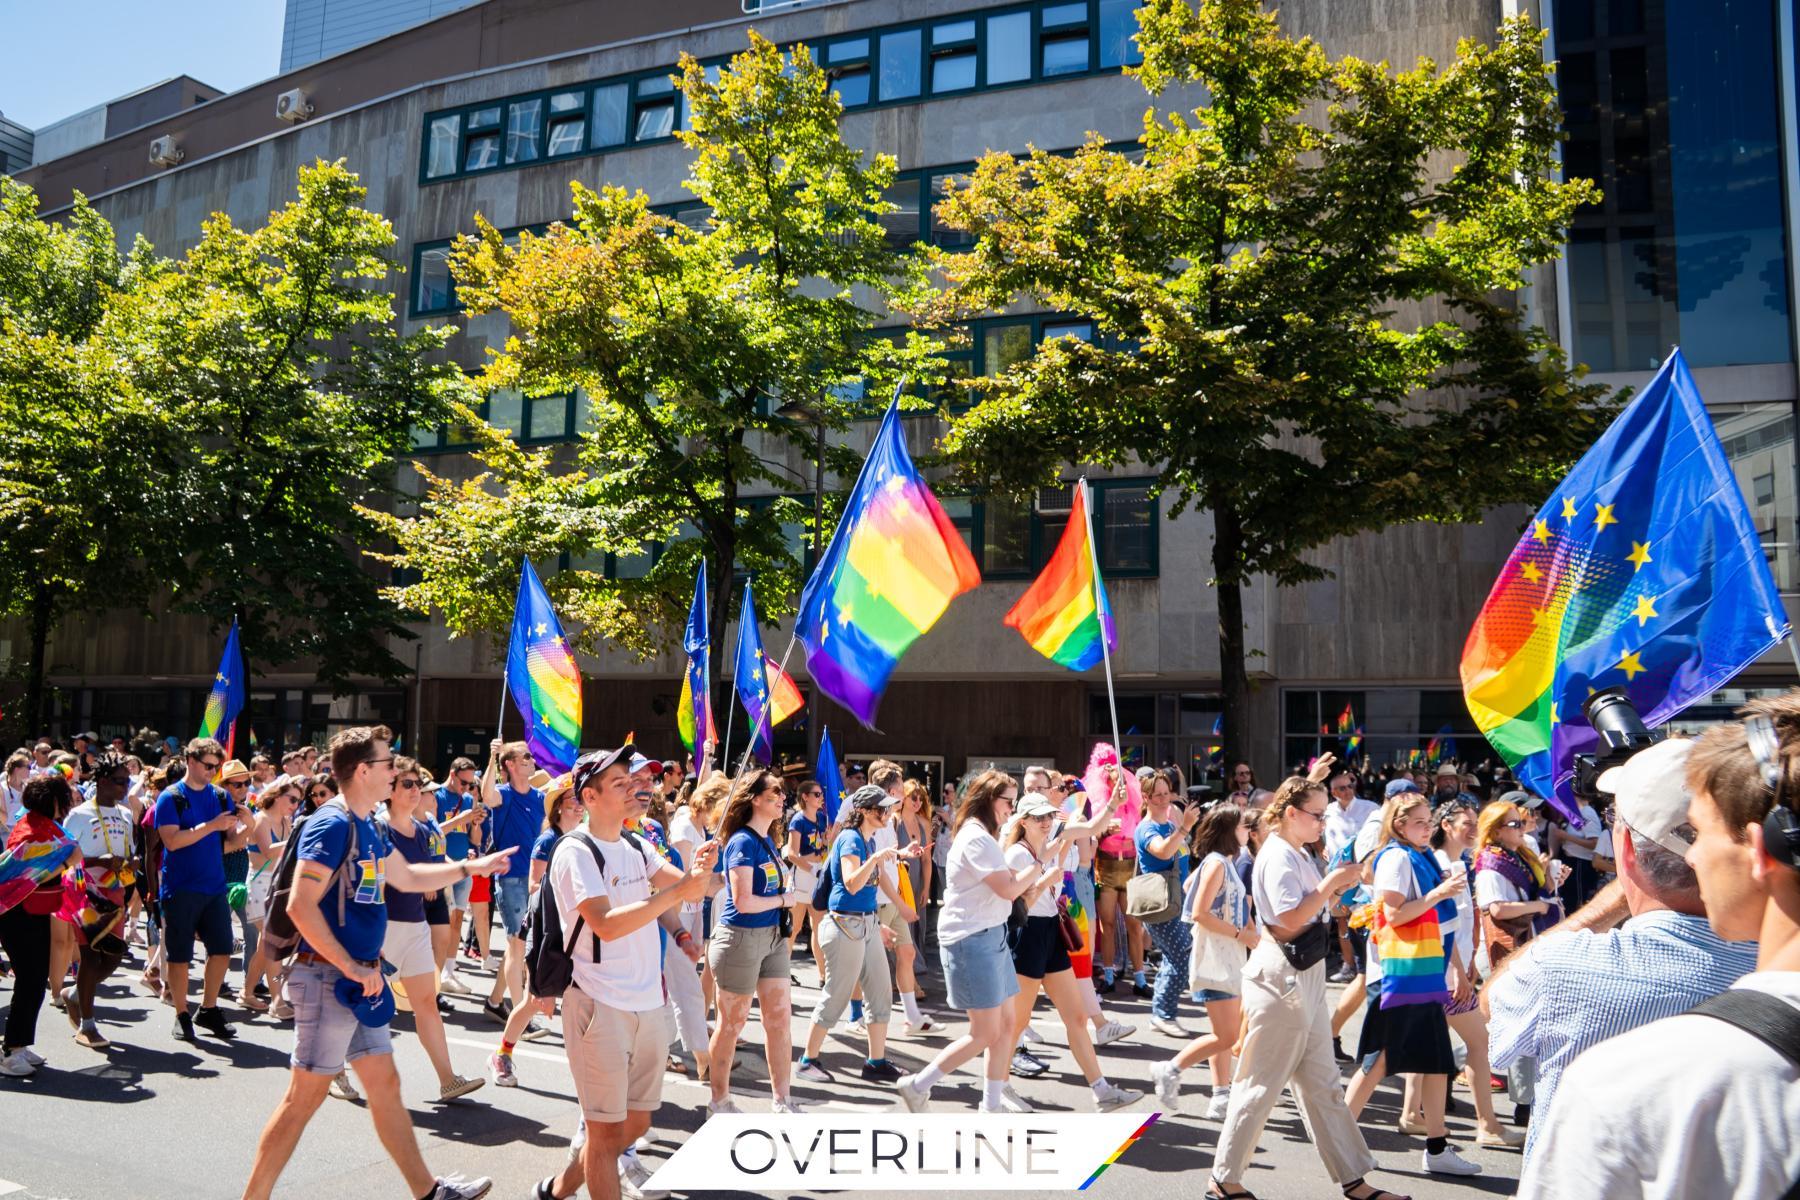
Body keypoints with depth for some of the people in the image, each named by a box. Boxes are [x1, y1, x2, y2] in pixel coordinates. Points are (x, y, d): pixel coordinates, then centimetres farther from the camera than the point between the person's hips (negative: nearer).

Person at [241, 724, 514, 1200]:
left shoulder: (369, 827, 11)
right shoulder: (332, 825, -17)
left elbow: (407, 877, 26)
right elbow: (300, 906, -24)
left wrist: (471, 866, 27)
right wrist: (352, 968, -21)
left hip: (359, 980, 9)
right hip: (328, 978, -9)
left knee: (385, 1083, 14)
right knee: (305, 1095, -1)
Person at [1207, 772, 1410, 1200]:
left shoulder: (1297, 854, 12)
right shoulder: (1278, 856, -16)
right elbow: (1290, 919, -24)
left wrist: (1337, 885, 7)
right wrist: (1331, 883, -18)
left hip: (1306, 976, 10)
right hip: (1281, 976, -10)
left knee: (1322, 1085, 15)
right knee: (1261, 1084, 1)